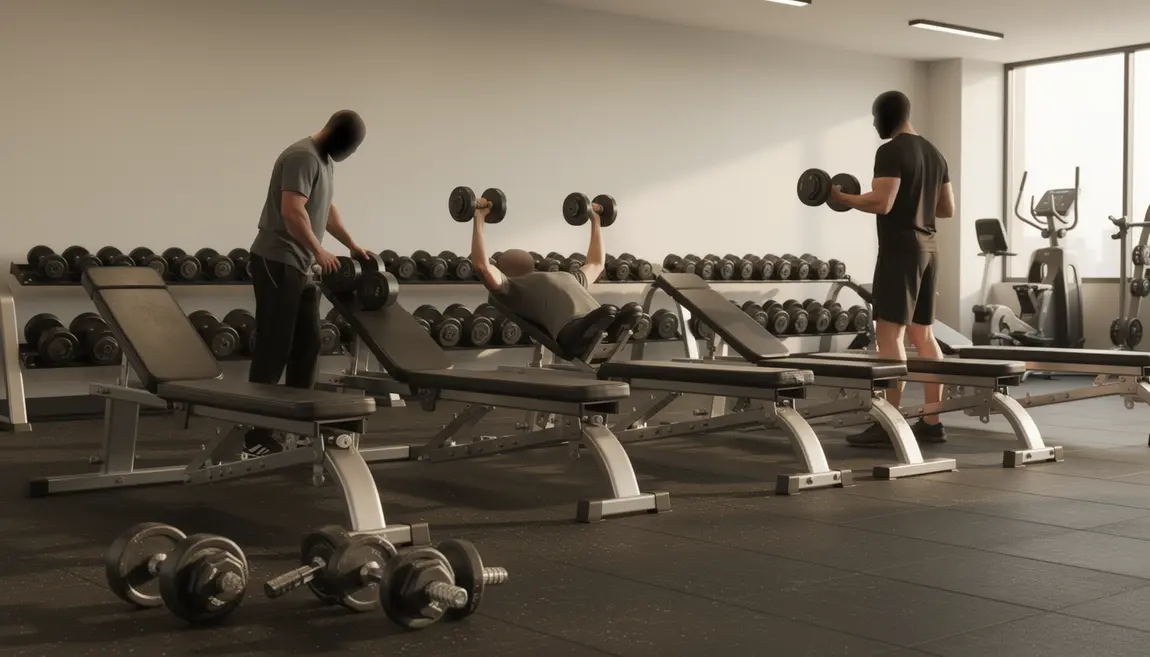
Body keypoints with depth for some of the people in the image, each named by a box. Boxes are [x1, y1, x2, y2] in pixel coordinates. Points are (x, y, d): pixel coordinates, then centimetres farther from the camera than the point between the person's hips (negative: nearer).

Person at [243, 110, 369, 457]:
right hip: (277, 263, -10)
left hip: (299, 266, 10)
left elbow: (326, 209, 27)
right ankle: (256, 436, -4)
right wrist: (320, 251, -22)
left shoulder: (324, 160, 17)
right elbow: (292, 211, -25)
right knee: (274, 348, -8)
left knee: (307, 344, 10)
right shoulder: (303, 157, -15)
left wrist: (352, 245, 26)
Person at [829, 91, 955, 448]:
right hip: (927, 248, 9)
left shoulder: (890, 152, -11)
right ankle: (932, 422, 12)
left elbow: (881, 203, -21)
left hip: (900, 248, -9)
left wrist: (841, 197, -7)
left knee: (889, 334, -10)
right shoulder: (934, 153, 17)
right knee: (923, 334, 11)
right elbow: (948, 208, 20)